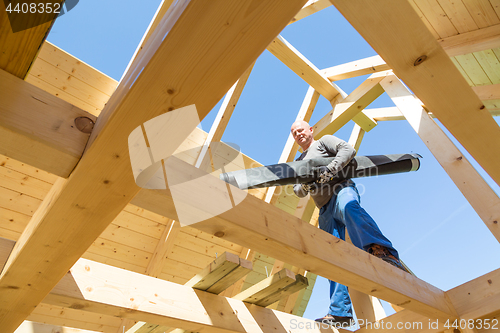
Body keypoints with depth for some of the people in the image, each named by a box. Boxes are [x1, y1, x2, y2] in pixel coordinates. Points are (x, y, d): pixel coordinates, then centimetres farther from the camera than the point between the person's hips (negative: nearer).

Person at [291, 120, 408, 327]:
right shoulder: (299, 162, 31)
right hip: (325, 210, 6)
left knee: (349, 209, -43)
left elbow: (348, 149, -4)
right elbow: (297, 191, 21)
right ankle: (340, 312, -3)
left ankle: (380, 251, -66)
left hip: (341, 191, -6)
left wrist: (330, 170, -19)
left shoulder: (324, 141, 15)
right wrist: (305, 186, -3)